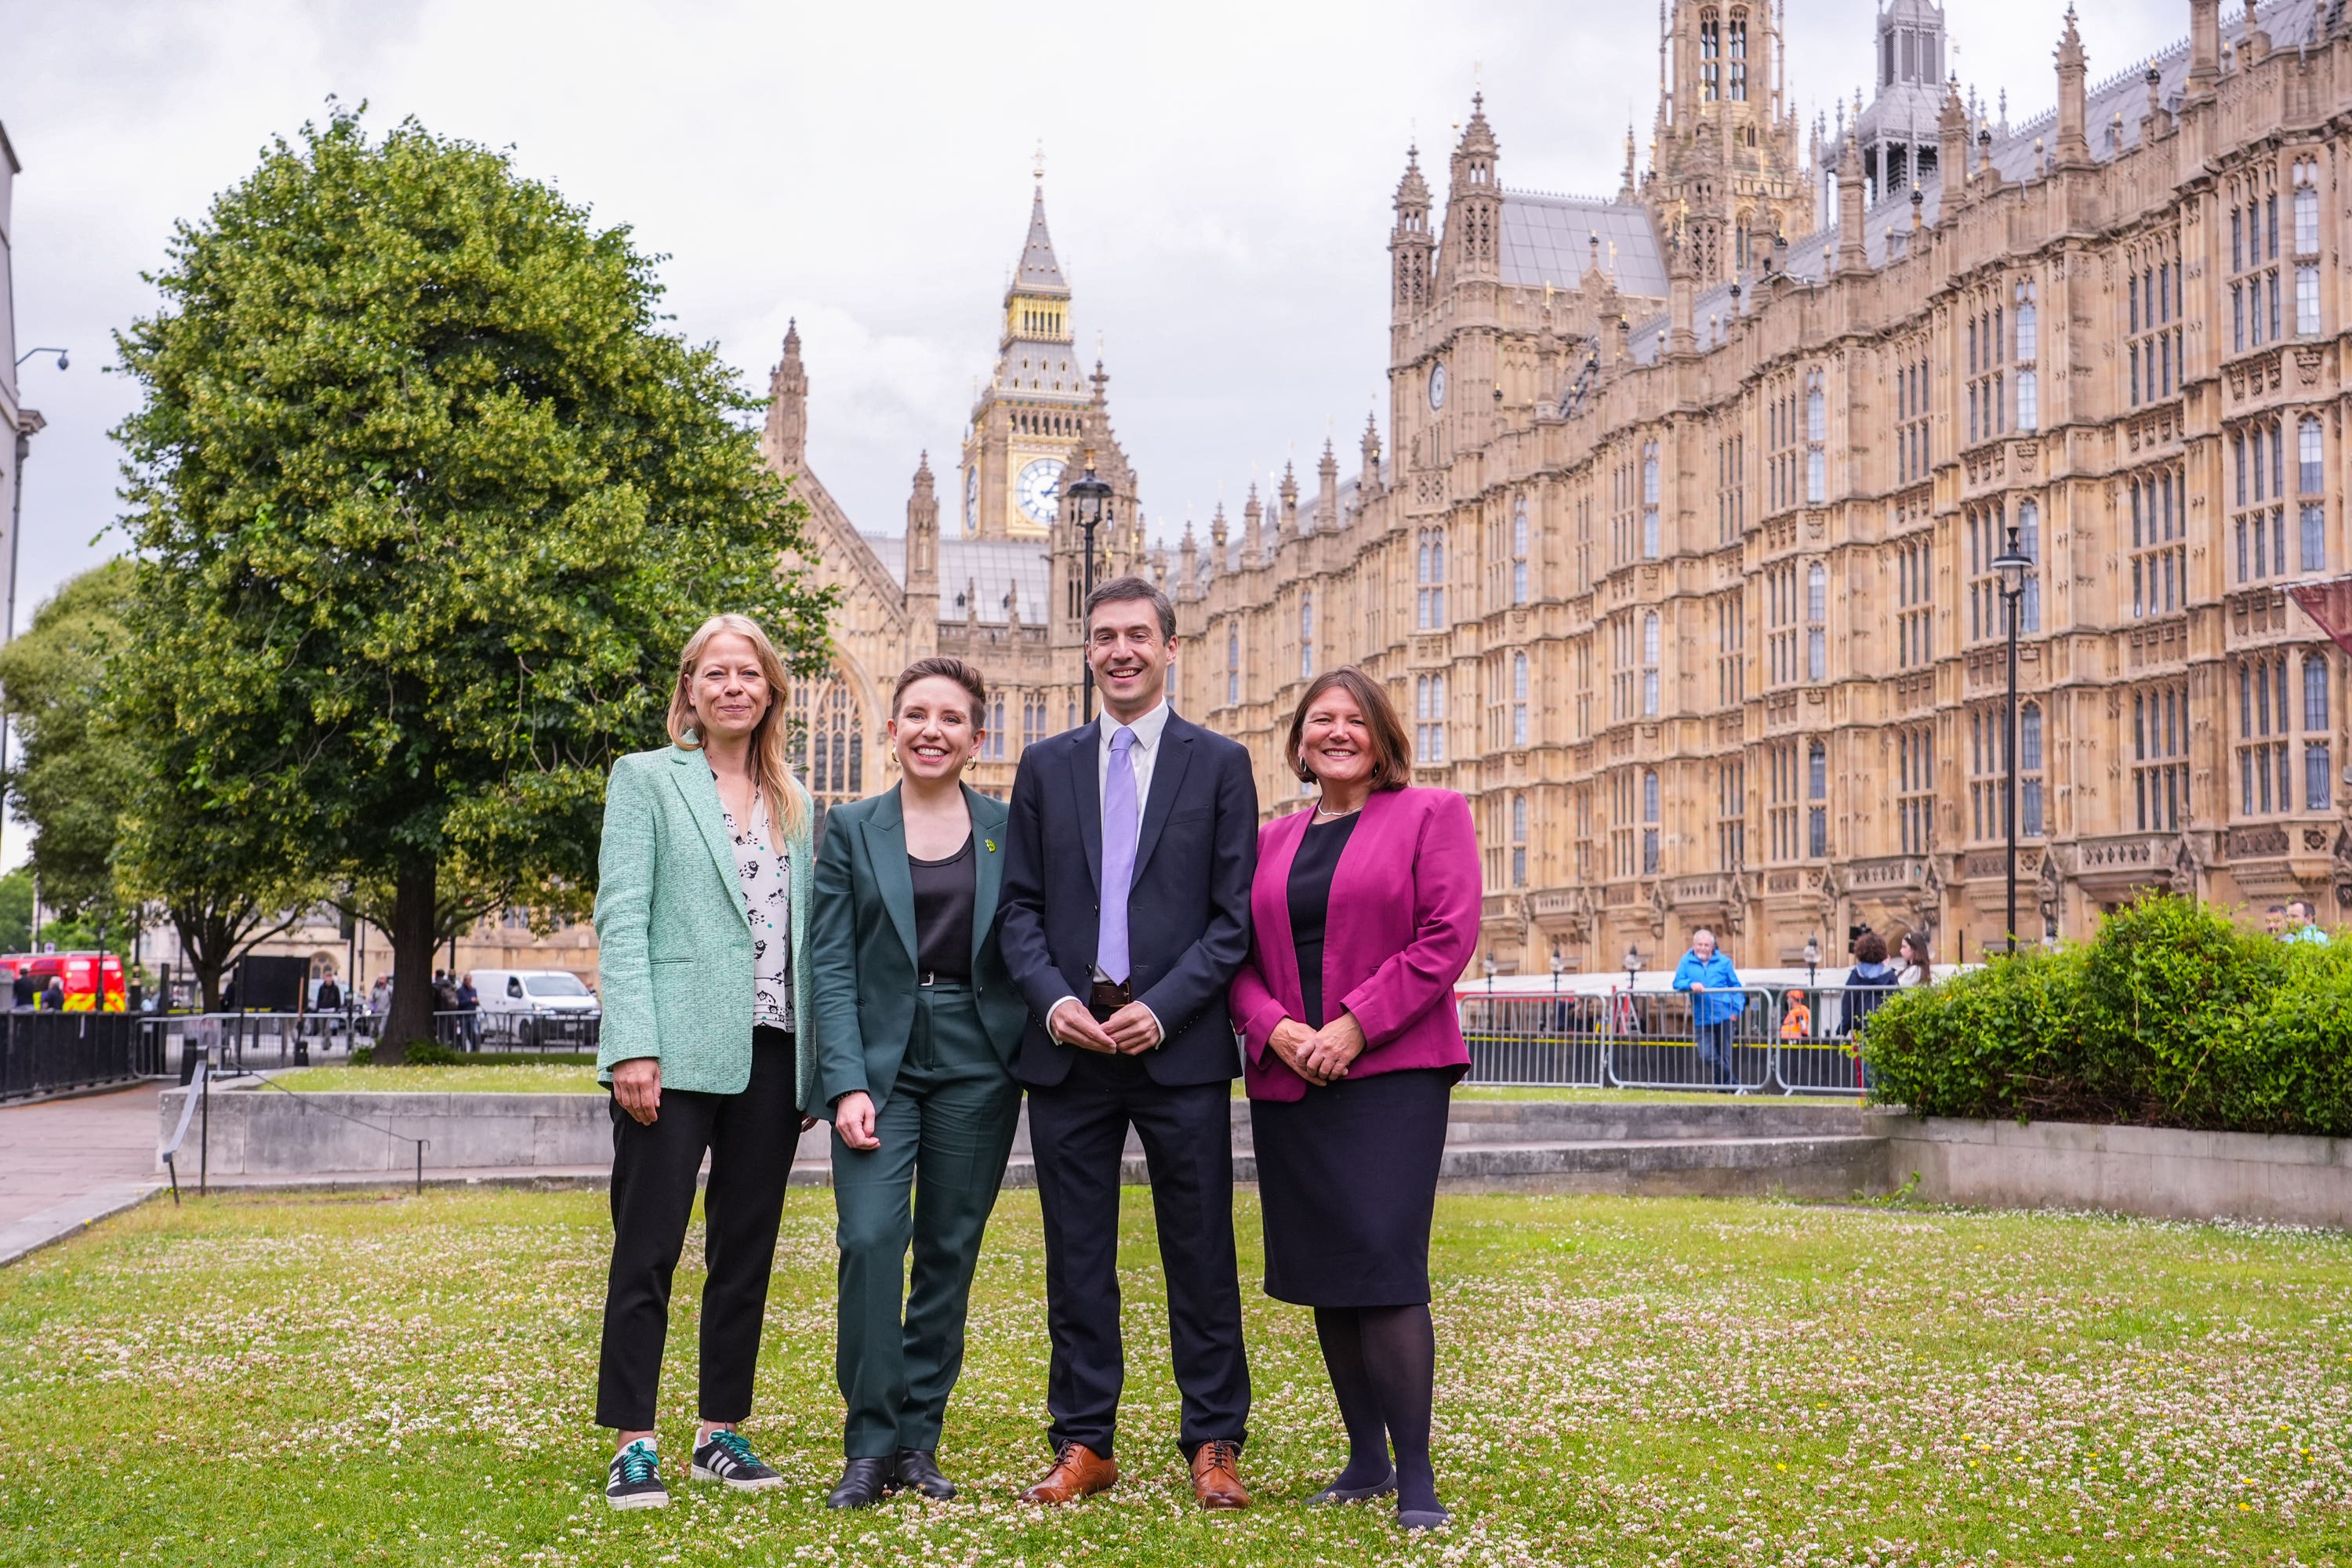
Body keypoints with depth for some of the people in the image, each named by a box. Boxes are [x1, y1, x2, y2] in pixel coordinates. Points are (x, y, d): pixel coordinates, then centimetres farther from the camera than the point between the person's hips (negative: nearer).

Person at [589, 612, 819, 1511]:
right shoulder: (647, 779, 3)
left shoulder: (795, 803, 17)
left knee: (746, 1252, 9)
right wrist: (632, 1047, -15)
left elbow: (806, 934, 15)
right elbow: (620, 920, -5)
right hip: (677, 1051, -5)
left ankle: (720, 1433, 18)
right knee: (647, 1251, -3)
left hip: (772, 1055, 5)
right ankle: (633, 1446, 3)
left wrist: (818, 1064, 9)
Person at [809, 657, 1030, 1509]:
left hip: (977, 1064, 1)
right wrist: (847, 1083, -10)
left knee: (950, 1251, 5)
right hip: (880, 1061, -1)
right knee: (871, 1240, -13)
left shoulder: (1010, 830, 7)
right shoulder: (851, 829, 6)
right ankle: (870, 1446, -4)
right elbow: (830, 964, 1)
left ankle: (919, 1438, 16)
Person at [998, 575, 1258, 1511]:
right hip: (1068, 1045, 2)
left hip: (1179, 1044, -2)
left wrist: (1162, 1009, -12)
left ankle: (1213, 1445, 12)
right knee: (1077, 1256, 7)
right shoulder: (1045, 767, 12)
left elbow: (1234, 915, -1)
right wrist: (1053, 999, -8)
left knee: (1201, 1254, 3)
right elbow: (1020, 906, 9)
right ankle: (1083, 1443, 16)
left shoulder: (1219, 764, 4)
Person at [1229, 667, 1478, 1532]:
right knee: (1320, 1275, 7)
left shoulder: (1430, 815, 3)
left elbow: (1448, 936, -7)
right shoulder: (1272, 840, 16)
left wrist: (1355, 1025, -14)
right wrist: (1275, 1027, -8)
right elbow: (1241, 955, 12)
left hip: (1389, 1073, -5)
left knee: (1383, 1266, -12)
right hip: (1287, 1078, 5)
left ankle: (1415, 1477, -5)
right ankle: (1366, 1461, 18)